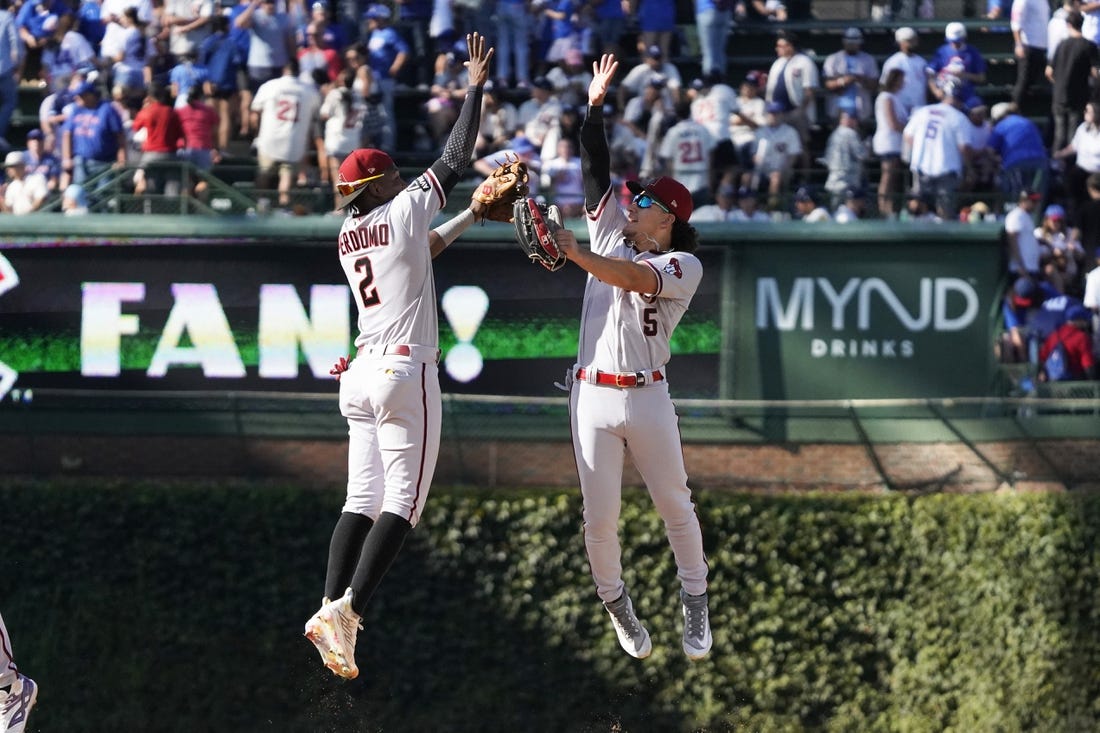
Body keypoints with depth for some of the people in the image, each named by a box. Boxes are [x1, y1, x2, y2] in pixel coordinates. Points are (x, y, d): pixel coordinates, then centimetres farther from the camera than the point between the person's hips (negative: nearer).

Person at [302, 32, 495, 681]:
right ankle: (348, 610, -21)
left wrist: (474, 215, 32)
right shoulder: (405, 210, -3)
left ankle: (332, 612, -8)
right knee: (403, 503, -8)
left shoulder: (348, 235, 15)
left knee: (362, 501, 5)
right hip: (407, 371, -7)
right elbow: (457, 159, 2)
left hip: (363, 376, 7)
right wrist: (476, 87, 9)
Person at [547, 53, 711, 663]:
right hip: (592, 398, 3)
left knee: (674, 505, 5)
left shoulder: (684, 265, -2)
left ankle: (694, 601, 20)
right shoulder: (613, 234, 13)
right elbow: (596, 169, 9)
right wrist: (595, 106, 2)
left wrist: (578, 254, -31)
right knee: (600, 517, 1)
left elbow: (638, 279, -21)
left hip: (647, 399, -3)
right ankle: (615, 602, 19)